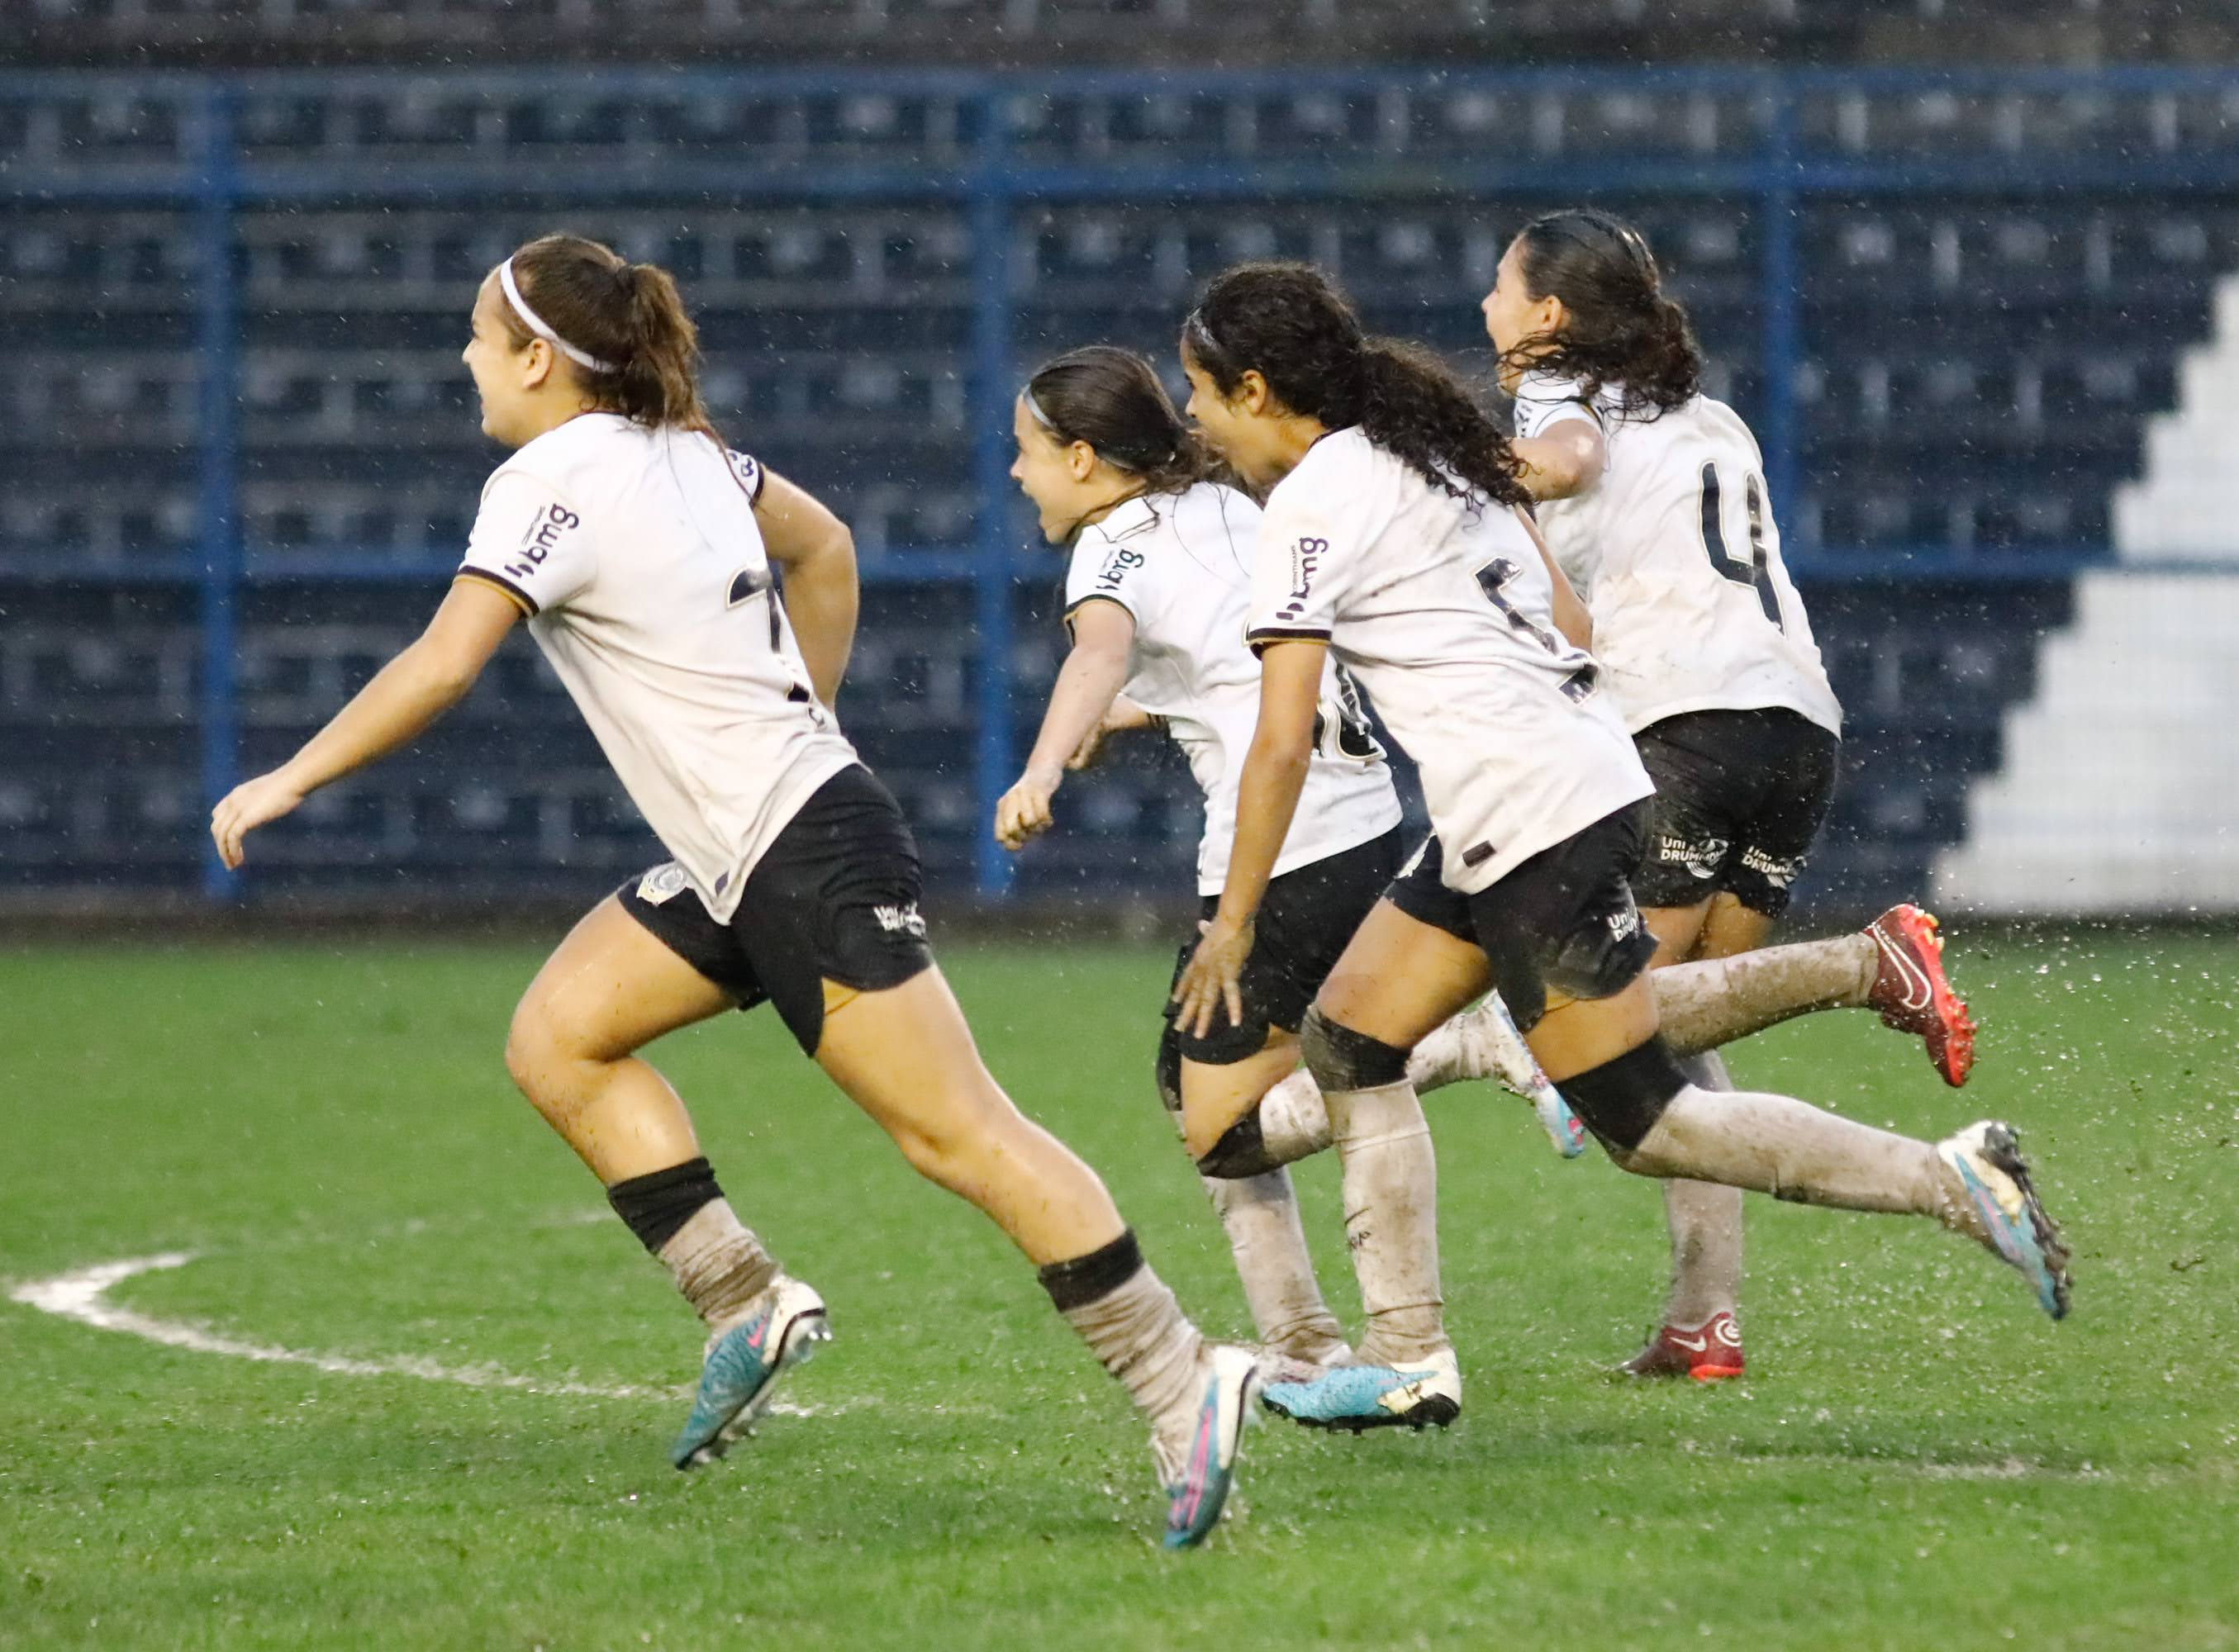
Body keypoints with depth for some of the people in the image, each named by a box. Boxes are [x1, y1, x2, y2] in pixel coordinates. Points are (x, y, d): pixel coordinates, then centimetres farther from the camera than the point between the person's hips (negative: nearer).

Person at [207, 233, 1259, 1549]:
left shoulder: (556, 481, -14)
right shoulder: (679, 447, 12)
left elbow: (441, 666, -20)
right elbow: (824, 548, 26)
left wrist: (291, 779, -10)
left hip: (811, 859, -10)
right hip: (737, 862, 10)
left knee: (961, 1135, -10)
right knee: (559, 1038, 9)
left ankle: (1182, 1380, -10)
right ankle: (749, 1309, 7)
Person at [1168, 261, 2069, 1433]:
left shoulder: (1308, 508, -11)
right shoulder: (1427, 450, 15)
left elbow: (1282, 744, -15)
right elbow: (1572, 626, 17)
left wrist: (1231, 925, -8)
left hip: (1532, 821, -10)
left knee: (1647, 1127, -5)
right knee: (1345, 1039, 12)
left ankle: (1953, 1180, -4)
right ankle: (1408, 1359, 11)